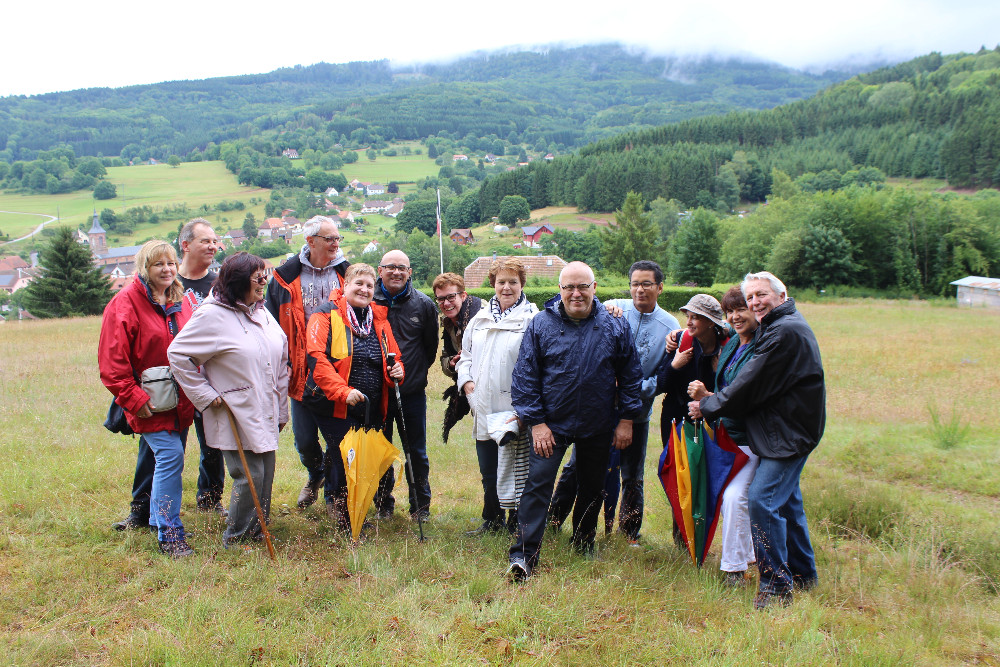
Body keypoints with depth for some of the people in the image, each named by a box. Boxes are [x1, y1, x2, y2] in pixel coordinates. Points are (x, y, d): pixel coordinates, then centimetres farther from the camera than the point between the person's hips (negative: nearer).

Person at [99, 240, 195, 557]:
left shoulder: (180, 301, 9)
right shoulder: (125, 304, -10)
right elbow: (112, 363, -12)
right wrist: (134, 399, -16)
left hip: (179, 399, 7)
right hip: (149, 403, -6)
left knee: (162, 456, 14)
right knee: (170, 454, -15)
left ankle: (143, 512, 35)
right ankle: (169, 534, -8)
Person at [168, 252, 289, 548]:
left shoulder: (261, 313, 10)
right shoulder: (213, 315, -13)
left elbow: (280, 363, 15)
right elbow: (177, 354, -12)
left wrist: (281, 410, 15)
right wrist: (206, 396, -10)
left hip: (265, 415, 7)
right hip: (235, 415, -7)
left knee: (266, 475, 11)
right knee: (250, 475, -6)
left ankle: (257, 533, 29)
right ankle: (235, 540, 14)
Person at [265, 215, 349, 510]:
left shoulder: (347, 273, 4)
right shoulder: (287, 276, 2)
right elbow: (273, 324, 4)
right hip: (303, 372, 0)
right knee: (305, 439, 8)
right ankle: (316, 475, 40)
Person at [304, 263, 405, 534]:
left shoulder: (379, 319, 15)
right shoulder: (326, 315, -3)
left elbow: (393, 356, 23)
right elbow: (317, 357, -15)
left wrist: (396, 371, -2)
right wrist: (343, 391, -25)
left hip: (371, 409, 6)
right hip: (335, 407, -6)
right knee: (344, 461, -5)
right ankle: (345, 524, 15)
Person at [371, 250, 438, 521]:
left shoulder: (423, 304, 0)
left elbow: (430, 346, 11)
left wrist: (417, 371, 10)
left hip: (412, 392, 0)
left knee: (417, 453, 10)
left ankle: (421, 506, 26)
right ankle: (383, 504, 29)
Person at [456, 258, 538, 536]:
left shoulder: (532, 319, -7)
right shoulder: (480, 318, 13)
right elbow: (466, 353, 23)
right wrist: (466, 379, 4)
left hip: (514, 410, -6)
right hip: (484, 410, 6)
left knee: (514, 469, 3)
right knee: (488, 471, 17)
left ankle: (516, 523, 18)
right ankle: (492, 521, 34)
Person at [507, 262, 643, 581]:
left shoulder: (615, 326, -3)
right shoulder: (541, 324, -8)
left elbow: (630, 375, 3)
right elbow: (525, 376, -6)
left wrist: (626, 419, 0)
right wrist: (536, 422, -11)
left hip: (598, 426, 2)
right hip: (551, 424, -2)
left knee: (592, 488, 15)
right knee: (537, 485, -8)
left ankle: (584, 545, 36)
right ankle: (524, 555, -2)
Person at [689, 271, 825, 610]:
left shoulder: (785, 332, -19)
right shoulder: (776, 328, 16)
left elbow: (752, 385, -19)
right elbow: (755, 383, 17)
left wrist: (707, 407, -8)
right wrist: (712, 399, 5)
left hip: (788, 434, -11)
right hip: (784, 431, 11)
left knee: (763, 500, -12)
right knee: (786, 501, 18)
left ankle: (776, 585, -4)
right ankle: (803, 574, 30)